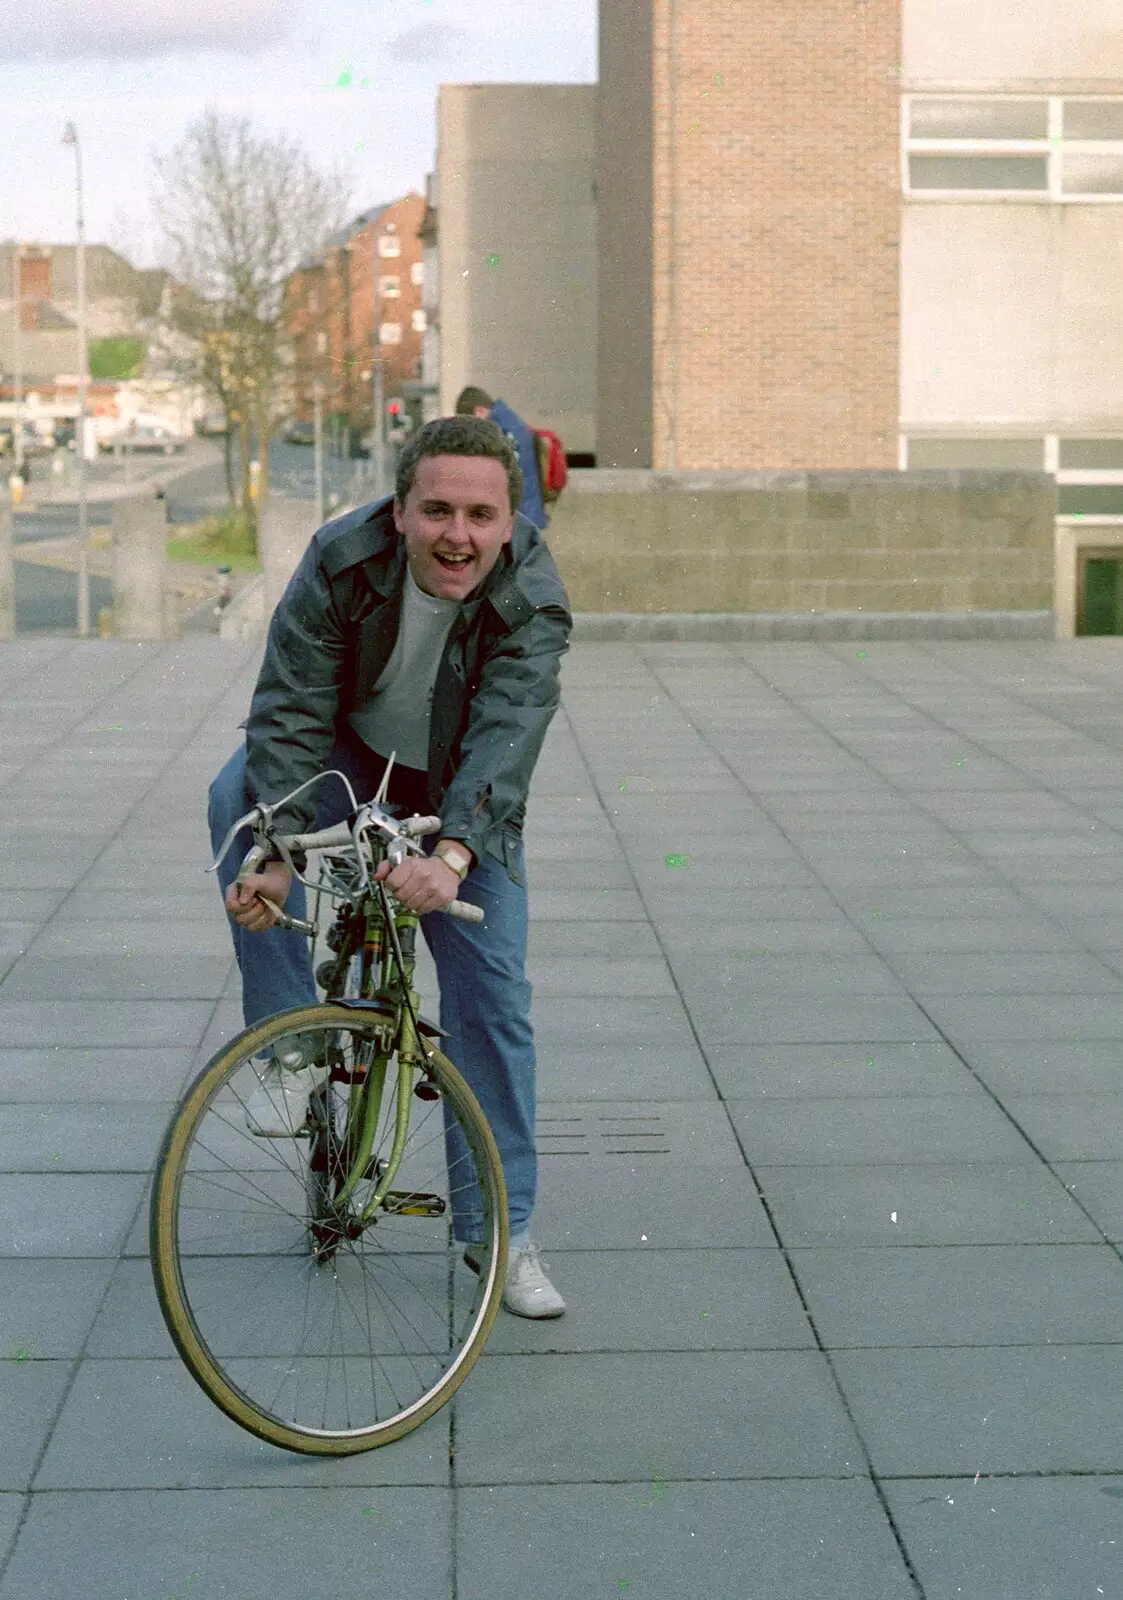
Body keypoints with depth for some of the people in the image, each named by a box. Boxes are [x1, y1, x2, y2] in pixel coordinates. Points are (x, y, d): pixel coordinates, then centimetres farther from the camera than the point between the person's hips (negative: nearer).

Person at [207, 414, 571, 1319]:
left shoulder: (533, 605, -28)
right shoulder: (342, 564, -26)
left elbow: (507, 736, -41)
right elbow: (292, 710, -28)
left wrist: (453, 854, -59)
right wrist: (275, 855, -41)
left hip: (462, 801, 0)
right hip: (350, 759, 1)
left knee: (493, 996, -6)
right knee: (239, 797, -31)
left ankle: (501, 1227, 7)